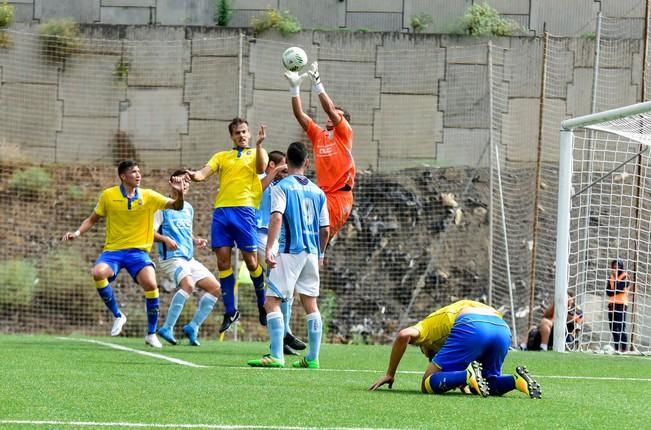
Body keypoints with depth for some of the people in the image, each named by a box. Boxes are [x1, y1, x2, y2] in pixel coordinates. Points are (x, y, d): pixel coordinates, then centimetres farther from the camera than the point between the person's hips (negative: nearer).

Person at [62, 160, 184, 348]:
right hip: (113, 250, 0)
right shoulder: (108, 195, 2)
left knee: (151, 284, -26)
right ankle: (117, 316, -7)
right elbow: (92, 219, 12)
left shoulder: (148, 196, 2)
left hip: (138, 250, 0)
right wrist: (77, 233, -3)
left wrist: (179, 193, -23)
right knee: (99, 273, -32)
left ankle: (151, 334, -5)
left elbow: (176, 206, -3)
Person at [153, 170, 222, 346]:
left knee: (215, 288, 3)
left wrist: (196, 241, 10)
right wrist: (165, 239, -26)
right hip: (172, 258, -8)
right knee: (188, 284, -33)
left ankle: (193, 327, 8)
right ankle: (167, 328, -28)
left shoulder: (189, 208, 19)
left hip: (189, 259, 8)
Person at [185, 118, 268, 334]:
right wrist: (193, 175, -16)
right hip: (221, 210, 3)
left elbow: (260, 168, -8)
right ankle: (230, 311, 5)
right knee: (223, 261, -2)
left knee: (251, 260, -5)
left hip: (244, 209, -3)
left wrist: (258, 145, -21)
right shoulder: (221, 156, 21)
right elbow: (204, 173, 6)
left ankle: (263, 305, 13)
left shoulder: (256, 153, 13)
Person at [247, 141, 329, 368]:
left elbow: (277, 218, -18)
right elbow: (325, 229, 12)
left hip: (289, 251, -6)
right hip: (311, 252, 6)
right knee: (310, 303, 12)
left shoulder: (282, 187, -4)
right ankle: (312, 358, 13)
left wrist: (268, 249, -21)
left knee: (272, 302, -6)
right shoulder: (317, 191, 11)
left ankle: (276, 356, -16)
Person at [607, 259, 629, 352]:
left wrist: (615, 278, -5)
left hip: (621, 304, -6)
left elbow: (620, 288, -13)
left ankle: (624, 349, -16)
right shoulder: (611, 277, 16)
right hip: (612, 304, 6)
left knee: (621, 328, -12)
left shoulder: (625, 276, 1)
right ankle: (616, 349, 4)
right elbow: (608, 292, 7)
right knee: (613, 328, 2)